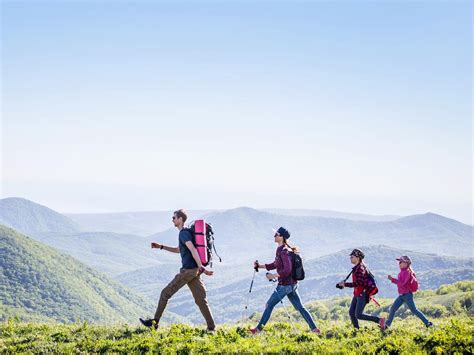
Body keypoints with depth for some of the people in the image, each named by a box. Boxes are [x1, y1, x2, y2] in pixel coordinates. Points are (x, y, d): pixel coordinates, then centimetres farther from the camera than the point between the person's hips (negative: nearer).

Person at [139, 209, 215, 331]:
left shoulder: (183, 233, -10)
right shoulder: (185, 233, 20)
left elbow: (193, 250, -22)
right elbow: (178, 250, 34)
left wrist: (201, 268, -29)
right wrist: (161, 247, 29)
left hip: (188, 270, -9)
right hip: (194, 271, 9)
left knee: (165, 293, 1)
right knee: (201, 300, 6)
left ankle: (155, 322, 8)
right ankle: (211, 327, 2)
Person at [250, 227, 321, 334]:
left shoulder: (284, 251, -18)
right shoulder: (280, 250, 12)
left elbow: (287, 270, -25)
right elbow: (275, 265, 22)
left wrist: (274, 276, -22)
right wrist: (260, 266, 16)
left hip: (285, 284, -9)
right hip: (292, 284, 9)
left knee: (269, 305, 2)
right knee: (300, 307, 10)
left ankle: (259, 329, 10)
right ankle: (314, 329, 8)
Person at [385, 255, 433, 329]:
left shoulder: (406, 272, -17)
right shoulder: (402, 272, 11)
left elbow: (402, 283, -27)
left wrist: (392, 279, -29)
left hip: (407, 295, -9)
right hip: (402, 295, 9)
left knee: (414, 310, -1)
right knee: (393, 309, 4)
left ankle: (428, 323, 9)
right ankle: (387, 324, 7)